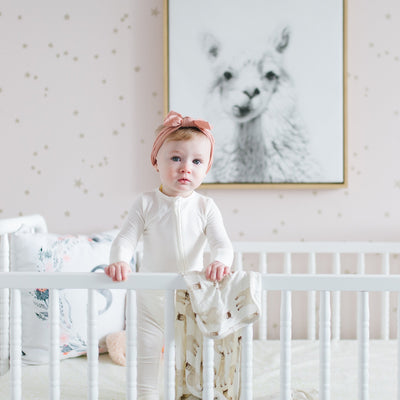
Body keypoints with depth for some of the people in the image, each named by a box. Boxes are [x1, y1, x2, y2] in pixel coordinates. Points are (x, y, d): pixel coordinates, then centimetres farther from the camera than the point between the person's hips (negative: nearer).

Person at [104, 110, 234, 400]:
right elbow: (126, 239, -12)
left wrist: (220, 262, -39)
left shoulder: (206, 207, -7)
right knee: (146, 358, 11)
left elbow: (222, 244, -16)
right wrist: (119, 261, -33)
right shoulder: (146, 204, -8)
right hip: (151, 301, 0)